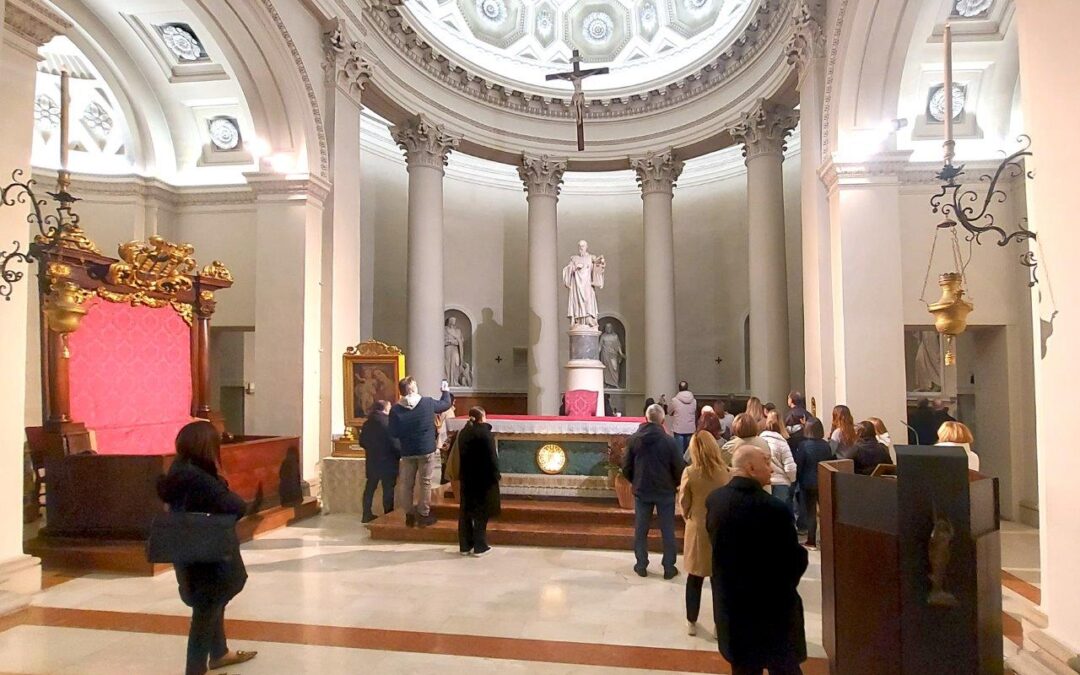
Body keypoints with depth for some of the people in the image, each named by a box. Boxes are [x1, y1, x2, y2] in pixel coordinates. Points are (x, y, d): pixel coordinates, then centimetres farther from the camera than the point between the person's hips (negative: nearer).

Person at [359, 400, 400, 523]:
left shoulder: (367, 423, 4)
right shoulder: (389, 422, -15)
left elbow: (362, 442, 10)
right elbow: (395, 443, -17)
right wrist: (400, 455, -1)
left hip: (372, 462, 6)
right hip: (387, 462, -6)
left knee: (370, 488, 15)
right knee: (388, 490, 2)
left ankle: (367, 514, 21)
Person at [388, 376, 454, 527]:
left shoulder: (395, 409, -9)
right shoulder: (427, 402, -8)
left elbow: (393, 433, -6)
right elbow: (446, 404, 9)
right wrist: (446, 391, 28)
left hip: (407, 452, 1)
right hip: (427, 451, -1)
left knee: (407, 484, 12)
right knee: (425, 483, 7)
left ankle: (409, 514, 18)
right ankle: (424, 515, 11)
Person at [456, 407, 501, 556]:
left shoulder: (463, 433, 6)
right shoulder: (484, 433, -14)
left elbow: (461, 455, 11)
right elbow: (492, 457, -15)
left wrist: (461, 474, 16)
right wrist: (495, 475, -7)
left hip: (466, 477, 6)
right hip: (483, 478, -6)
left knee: (465, 511, 10)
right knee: (480, 512, 1)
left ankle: (465, 546, 15)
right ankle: (480, 547, 5)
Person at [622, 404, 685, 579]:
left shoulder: (634, 439, -7)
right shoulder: (669, 441, -15)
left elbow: (626, 467, -2)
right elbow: (679, 468, -10)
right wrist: (674, 484, 10)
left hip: (642, 491, 2)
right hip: (665, 491, -2)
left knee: (641, 530, 13)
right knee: (668, 531, 9)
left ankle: (641, 565, 20)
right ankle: (669, 568, 15)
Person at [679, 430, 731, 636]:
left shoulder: (689, 473, -12)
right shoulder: (726, 472, -13)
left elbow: (684, 504, -3)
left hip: (697, 530, 0)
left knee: (695, 578, 15)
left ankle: (692, 622, 25)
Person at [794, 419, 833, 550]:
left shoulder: (803, 445, -14)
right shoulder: (826, 445, -2)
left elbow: (798, 465, -11)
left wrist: (796, 480, 1)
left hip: (808, 483, -3)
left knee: (810, 512, 5)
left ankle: (811, 541, 9)